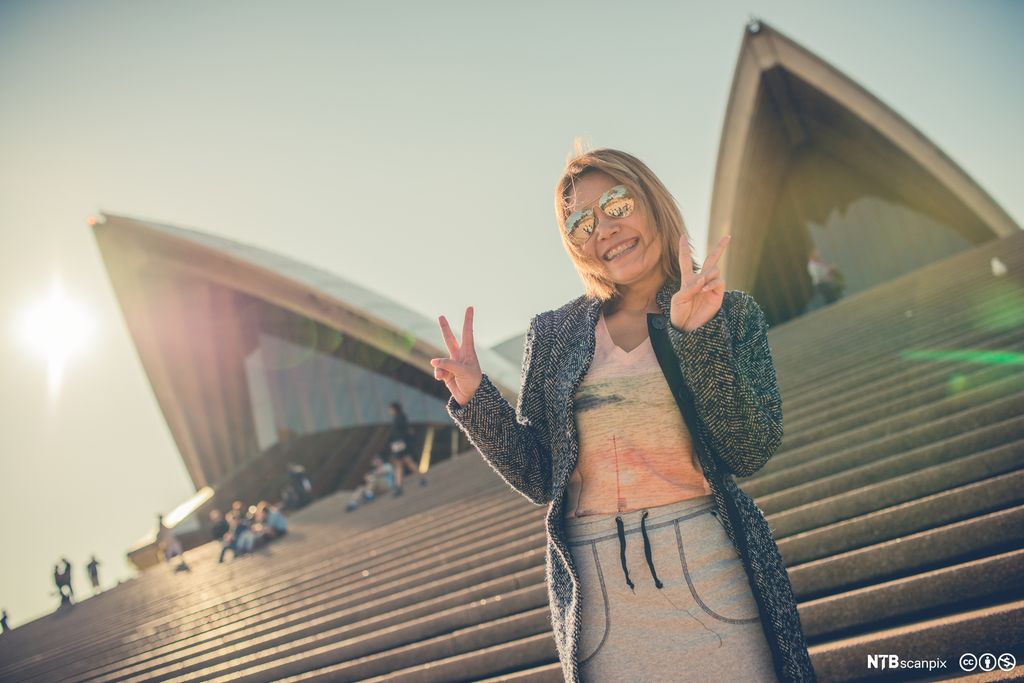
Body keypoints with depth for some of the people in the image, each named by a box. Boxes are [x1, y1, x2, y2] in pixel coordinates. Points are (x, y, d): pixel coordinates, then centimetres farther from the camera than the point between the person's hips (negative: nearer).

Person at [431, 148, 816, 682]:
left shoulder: (731, 313, 2)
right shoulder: (553, 333, 4)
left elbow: (750, 453, -9)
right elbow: (539, 480, 4)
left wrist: (698, 335, -18)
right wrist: (475, 401, -9)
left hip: (707, 574, -1)